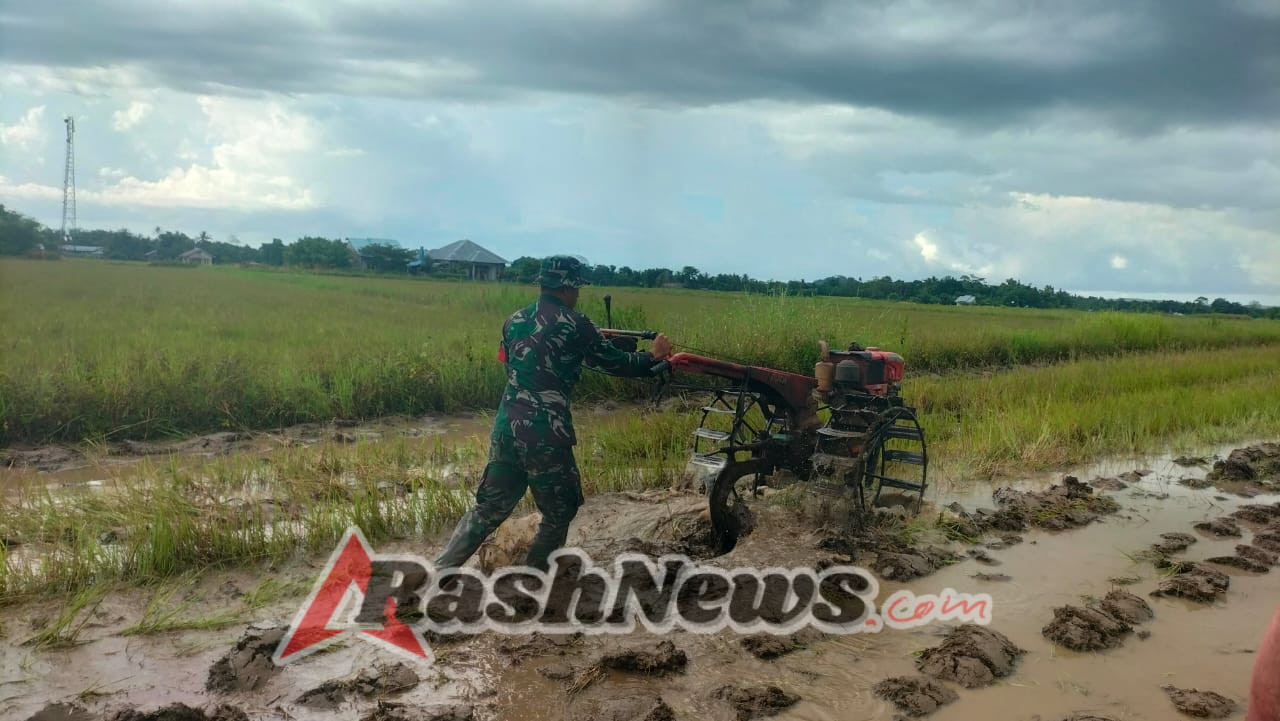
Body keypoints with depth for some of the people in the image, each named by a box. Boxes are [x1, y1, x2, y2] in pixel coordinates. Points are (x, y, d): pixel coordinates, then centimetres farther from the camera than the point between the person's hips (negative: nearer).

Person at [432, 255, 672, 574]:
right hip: (545, 435, -6)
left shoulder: (515, 320, 12)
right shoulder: (576, 325, -5)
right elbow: (616, 363, 4)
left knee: (488, 509, 16)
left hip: (506, 428, 6)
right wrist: (655, 356, 21)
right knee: (559, 513, 13)